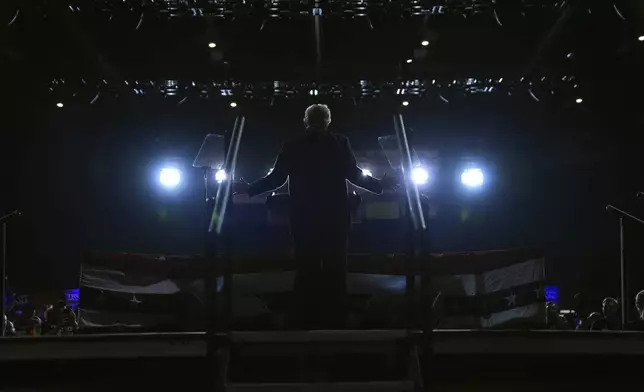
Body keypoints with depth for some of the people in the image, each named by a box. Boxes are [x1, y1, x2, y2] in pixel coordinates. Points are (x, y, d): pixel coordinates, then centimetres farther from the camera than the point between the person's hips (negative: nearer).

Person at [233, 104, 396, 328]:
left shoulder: (293, 146, -1)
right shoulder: (340, 143, -3)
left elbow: (276, 178, -2)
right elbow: (354, 175, -6)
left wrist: (248, 189, 10)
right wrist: (381, 185, 7)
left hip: (304, 217, 1)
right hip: (335, 216, -1)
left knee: (306, 267, 9)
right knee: (335, 267, 7)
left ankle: (305, 316, 10)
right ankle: (337, 316, 9)